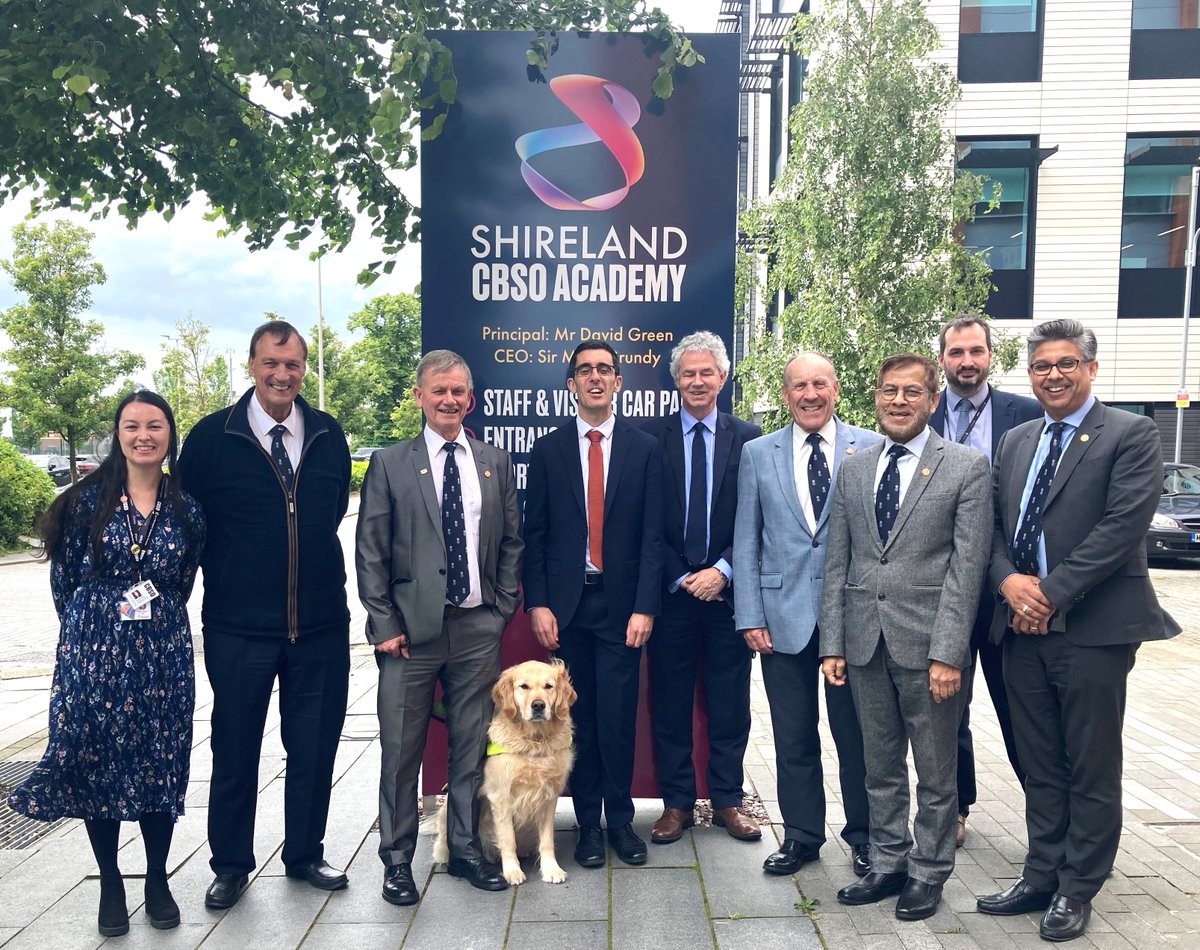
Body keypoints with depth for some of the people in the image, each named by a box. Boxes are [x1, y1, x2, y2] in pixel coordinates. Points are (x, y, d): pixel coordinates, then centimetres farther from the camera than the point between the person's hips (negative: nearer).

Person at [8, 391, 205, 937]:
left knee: (160, 765, 7)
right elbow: (63, 581, 4)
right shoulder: (87, 500, -3)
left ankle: (157, 880, 26)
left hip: (162, 656, 1)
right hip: (93, 653, -1)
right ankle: (110, 884, 26)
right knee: (95, 763, 7)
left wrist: (153, 625, 11)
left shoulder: (187, 511, 2)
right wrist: (91, 630, 9)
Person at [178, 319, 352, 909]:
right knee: (235, 751, 11)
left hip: (321, 625, 2)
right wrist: (226, 574, 4)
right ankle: (231, 865, 31)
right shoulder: (212, 436, -4)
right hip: (239, 628, -2)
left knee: (314, 749, 12)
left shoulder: (329, 435, 4)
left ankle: (305, 854, 32)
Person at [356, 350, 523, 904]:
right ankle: (397, 859, 22)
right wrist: (384, 624, -7)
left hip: (479, 627, 3)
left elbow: (512, 541, 13)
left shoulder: (496, 464, 10)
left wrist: (504, 605, 4)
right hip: (412, 628, -2)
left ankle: (464, 849, 28)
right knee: (401, 749, 5)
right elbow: (369, 552, -2)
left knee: (471, 745, 12)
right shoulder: (389, 464, 1)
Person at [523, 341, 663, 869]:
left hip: (621, 602, -1)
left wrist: (644, 607, -7)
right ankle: (588, 822, 23)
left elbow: (652, 535, -1)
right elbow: (534, 534, 4)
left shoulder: (644, 449, 2)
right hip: (566, 603, 1)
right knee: (577, 717, 9)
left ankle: (620, 819, 20)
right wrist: (537, 603, -4)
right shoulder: (548, 450, 5)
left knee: (617, 717, 2)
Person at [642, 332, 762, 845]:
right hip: (670, 590, 0)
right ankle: (676, 803, 21)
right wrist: (678, 577, -8)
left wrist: (722, 571, -10)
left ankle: (727, 800, 24)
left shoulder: (748, 438, 4)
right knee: (669, 704, 7)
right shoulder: (650, 437, 2)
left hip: (727, 589, 1)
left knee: (730, 703, 9)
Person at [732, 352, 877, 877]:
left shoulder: (871, 449, 0)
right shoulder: (757, 454, 5)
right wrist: (750, 615, -1)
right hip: (783, 616, 1)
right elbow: (746, 541, 5)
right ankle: (801, 835, 29)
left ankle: (864, 837, 29)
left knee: (856, 734, 10)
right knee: (793, 737, 11)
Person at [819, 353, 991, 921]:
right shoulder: (853, 470, 9)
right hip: (864, 644, 4)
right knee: (880, 768, 16)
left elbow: (967, 568, -9)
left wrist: (948, 653, -14)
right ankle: (887, 864, 31)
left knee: (935, 773, 11)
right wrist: (832, 644, 3)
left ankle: (928, 874, 28)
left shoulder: (967, 468, -3)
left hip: (927, 643, -4)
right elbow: (836, 563, 8)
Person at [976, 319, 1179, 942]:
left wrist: (1051, 593, -17)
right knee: (1040, 767, 15)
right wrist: (1009, 580, -8)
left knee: (1091, 768, 8)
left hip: (1094, 628, -5)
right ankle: (1041, 876, 28)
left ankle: (1076, 890, 22)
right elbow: (994, 523, 11)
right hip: (1023, 627, 5)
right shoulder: (1015, 442, 14)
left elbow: (1123, 525, -15)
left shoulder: (1131, 434, -4)